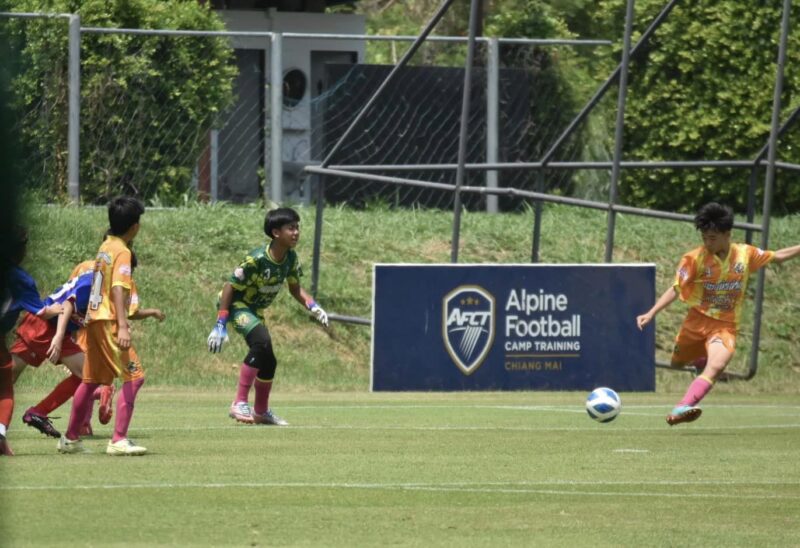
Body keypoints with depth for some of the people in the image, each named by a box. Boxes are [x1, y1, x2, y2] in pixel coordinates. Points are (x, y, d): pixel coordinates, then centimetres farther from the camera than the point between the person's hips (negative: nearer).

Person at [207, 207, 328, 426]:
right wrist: (220, 325, -27)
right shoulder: (257, 260, -29)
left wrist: (313, 306, -10)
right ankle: (240, 404, -33)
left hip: (256, 309, 8)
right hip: (236, 304, -8)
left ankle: (261, 411, 39)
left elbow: (295, 288, 9)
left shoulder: (291, 258, -7)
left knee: (268, 362, 15)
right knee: (262, 341, -33)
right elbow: (230, 287, -25)